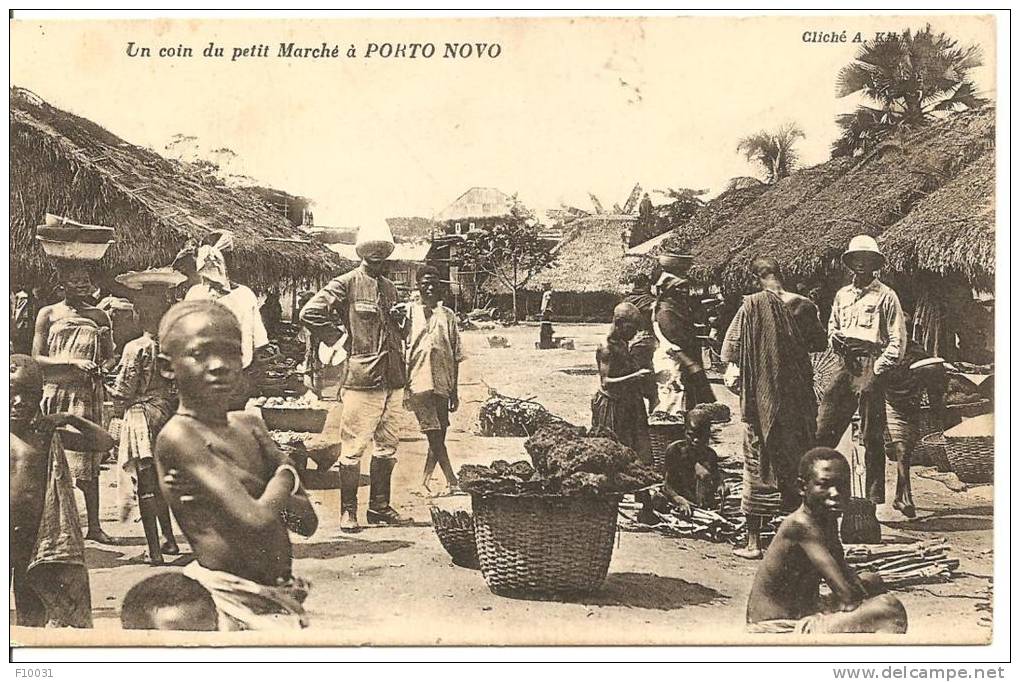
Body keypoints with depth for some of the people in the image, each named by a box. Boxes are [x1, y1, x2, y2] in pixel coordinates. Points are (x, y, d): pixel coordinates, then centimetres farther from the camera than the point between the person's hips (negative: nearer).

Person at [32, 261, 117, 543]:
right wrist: (73, 362, -12)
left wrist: (102, 367, -6)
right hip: (57, 393, -2)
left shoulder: (99, 316, 12)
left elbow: (110, 357, 17)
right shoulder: (48, 314, 5)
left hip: (89, 393, 2)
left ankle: (94, 525, 6)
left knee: (89, 460, 2)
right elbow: (36, 359, 0)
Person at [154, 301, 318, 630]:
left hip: (280, 599, 7)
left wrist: (255, 498, -14)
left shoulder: (250, 425, 8)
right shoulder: (179, 434, -15)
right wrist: (285, 477, -3)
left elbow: (307, 521, 4)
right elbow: (256, 520, -24)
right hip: (229, 601, -7)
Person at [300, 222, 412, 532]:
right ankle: (348, 511, 6)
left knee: (387, 446, 13)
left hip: (393, 380, 7)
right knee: (353, 447, -3)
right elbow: (309, 314, -12)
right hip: (361, 379, -7)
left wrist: (400, 320, 6)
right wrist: (338, 338, -7)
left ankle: (379, 506, 23)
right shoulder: (346, 284, -5)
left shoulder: (389, 288, 18)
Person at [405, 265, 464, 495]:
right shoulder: (408, 313, 5)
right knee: (434, 435, -10)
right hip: (419, 382, -3)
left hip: (442, 384, 3)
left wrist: (454, 391, 9)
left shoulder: (447, 315, 12)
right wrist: (403, 384, -4)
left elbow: (455, 356, 12)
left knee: (438, 437, 4)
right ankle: (452, 480, -8)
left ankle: (426, 481, 17)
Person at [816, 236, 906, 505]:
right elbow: (832, 326, 27)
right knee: (823, 427, -1)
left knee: (873, 437, -1)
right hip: (846, 365, 5)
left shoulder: (885, 296, -1)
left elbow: (898, 339, -4)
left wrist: (879, 367, -12)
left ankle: (875, 499, 5)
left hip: (872, 367, -5)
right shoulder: (842, 295, 16)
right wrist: (835, 339, 4)